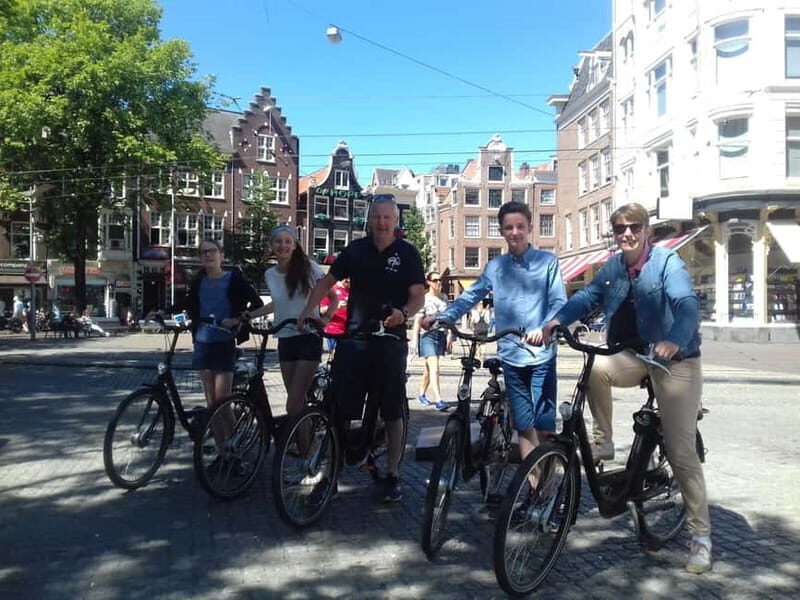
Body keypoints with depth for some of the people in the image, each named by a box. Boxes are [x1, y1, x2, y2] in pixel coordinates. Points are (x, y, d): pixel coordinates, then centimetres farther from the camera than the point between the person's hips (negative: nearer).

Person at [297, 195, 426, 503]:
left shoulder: (407, 253, -1)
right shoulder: (356, 250, 6)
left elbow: (418, 295, -5)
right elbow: (327, 281, 12)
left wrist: (403, 313, -26)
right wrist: (306, 312, 0)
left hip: (390, 341, -2)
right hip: (355, 338, 2)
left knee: (392, 410, 3)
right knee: (343, 406, 0)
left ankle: (392, 474, 14)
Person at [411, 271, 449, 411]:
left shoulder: (444, 298, 11)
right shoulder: (424, 299, -5)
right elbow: (418, 320, -7)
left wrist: (448, 336, 11)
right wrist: (414, 339, -11)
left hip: (441, 335, 6)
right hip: (428, 335, -6)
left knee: (429, 368, 14)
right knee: (434, 369, -13)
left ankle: (422, 394, 28)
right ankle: (438, 400, -16)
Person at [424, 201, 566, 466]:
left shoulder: (548, 261, 3)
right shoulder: (495, 266, 11)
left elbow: (559, 302, -5)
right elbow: (469, 297, 7)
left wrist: (544, 329, -24)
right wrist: (441, 317, -8)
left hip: (542, 354, -3)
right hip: (511, 355, 3)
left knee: (545, 426, -3)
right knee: (524, 427, 6)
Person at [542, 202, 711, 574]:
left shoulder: (667, 261, -13)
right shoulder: (613, 268, 5)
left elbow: (687, 303, -27)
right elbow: (587, 297, 0)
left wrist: (674, 339, -47)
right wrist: (556, 321, -20)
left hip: (675, 360, -5)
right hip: (634, 357, 5)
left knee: (681, 452, -7)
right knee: (597, 368, -29)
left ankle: (701, 537, 6)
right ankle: (603, 443, -6)